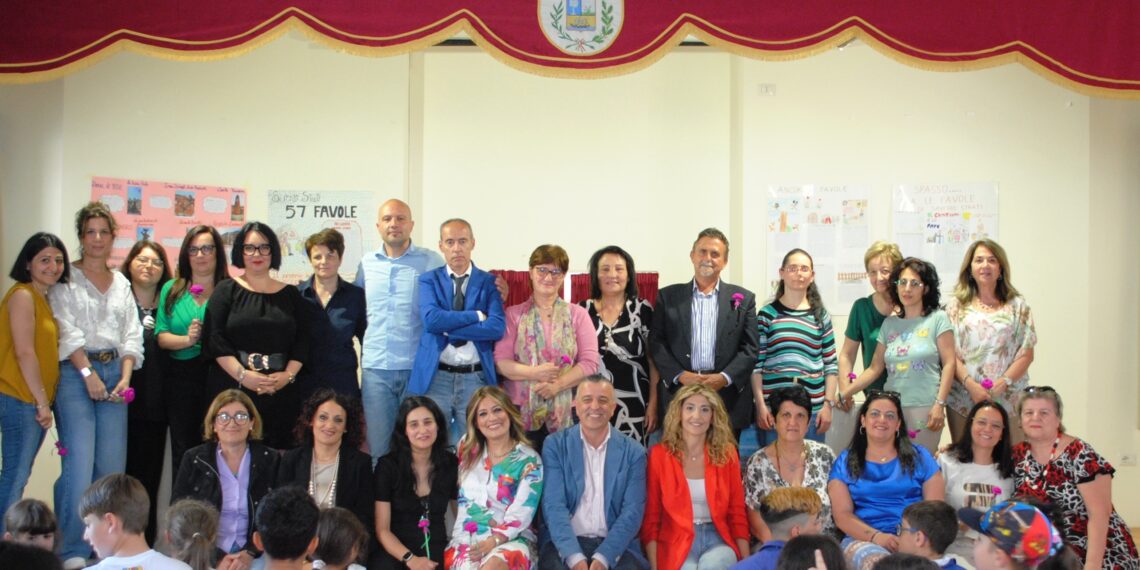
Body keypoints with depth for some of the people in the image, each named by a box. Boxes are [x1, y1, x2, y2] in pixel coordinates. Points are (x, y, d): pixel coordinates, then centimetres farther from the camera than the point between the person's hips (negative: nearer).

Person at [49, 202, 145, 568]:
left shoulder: (121, 284, 17)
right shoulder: (66, 279, 3)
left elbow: (132, 335, 12)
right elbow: (67, 331, -6)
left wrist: (126, 377, -1)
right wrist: (88, 373, -13)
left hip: (114, 372, 5)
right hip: (75, 372, -5)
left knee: (113, 464, 1)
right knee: (79, 463, -11)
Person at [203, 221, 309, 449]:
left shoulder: (290, 294, 15)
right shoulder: (226, 291, 9)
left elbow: (302, 341, 9)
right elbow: (215, 338, -2)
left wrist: (288, 375, -8)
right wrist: (242, 375, -13)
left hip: (280, 393, 2)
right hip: (231, 389, -2)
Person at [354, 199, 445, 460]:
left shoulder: (431, 262, 1)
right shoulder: (367, 264, 11)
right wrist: (360, 358, 12)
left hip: (418, 368, -3)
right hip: (375, 368, 3)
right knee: (378, 447, 6)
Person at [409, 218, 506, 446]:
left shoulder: (489, 282, 5)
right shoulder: (429, 280, 6)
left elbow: (497, 327, -10)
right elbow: (431, 320, -12)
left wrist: (448, 329, -12)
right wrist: (477, 315, -11)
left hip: (476, 378, 0)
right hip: (435, 377, 0)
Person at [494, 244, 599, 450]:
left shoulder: (578, 315, 9)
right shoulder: (513, 315, 9)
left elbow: (590, 363, 0)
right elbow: (501, 361, 1)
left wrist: (557, 384, -13)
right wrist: (535, 373, -15)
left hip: (567, 412, 0)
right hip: (522, 410, 0)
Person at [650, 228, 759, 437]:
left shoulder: (743, 299, 10)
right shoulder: (668, 297, 11)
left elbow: (751, 348, 5)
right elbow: (656, 343, 5)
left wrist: (725, 377, -10)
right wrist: (680, 375, -9)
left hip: (728, 399, 0)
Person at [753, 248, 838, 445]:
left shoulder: (821, 316, 9)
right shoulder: (767, 314, 4)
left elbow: (831, 365, 10)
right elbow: (756, 364, 2)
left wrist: (828, 405, 2)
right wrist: (760, 405, -4)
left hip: (813, 409, 1)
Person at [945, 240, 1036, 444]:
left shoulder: (1018, 305, 10)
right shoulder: (956, 306, 10)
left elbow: (1026, 354, 5)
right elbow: (950, 354, 3)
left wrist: (1002, 384, -8)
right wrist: (970, 384, -12)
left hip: (1008, 397, 0)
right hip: (964, 398, 0)